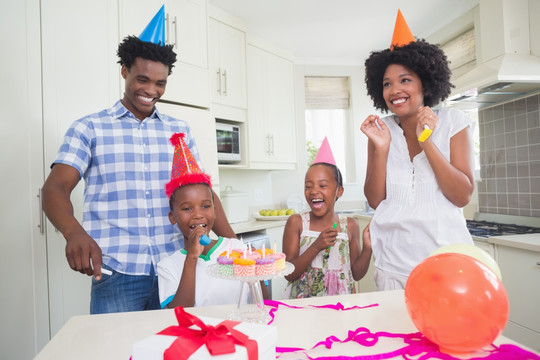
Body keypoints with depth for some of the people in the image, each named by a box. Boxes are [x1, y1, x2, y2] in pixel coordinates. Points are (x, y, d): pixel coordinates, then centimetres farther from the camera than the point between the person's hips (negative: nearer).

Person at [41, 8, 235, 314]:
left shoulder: (180, 131, 11)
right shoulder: (90, 128, 4)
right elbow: (55, 188, -6)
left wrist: (233, 242, -3)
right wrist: (74, 232, -27)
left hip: (175, 268, 3)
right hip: (117, 273, -2)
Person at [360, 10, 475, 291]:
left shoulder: (453, 122, -2)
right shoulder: (383, 130, 2)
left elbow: (463, 196, -9)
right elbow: (374, 200, -2)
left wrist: (426, 141, -19)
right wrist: (380, 148, -15)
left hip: (445, 257, -1)